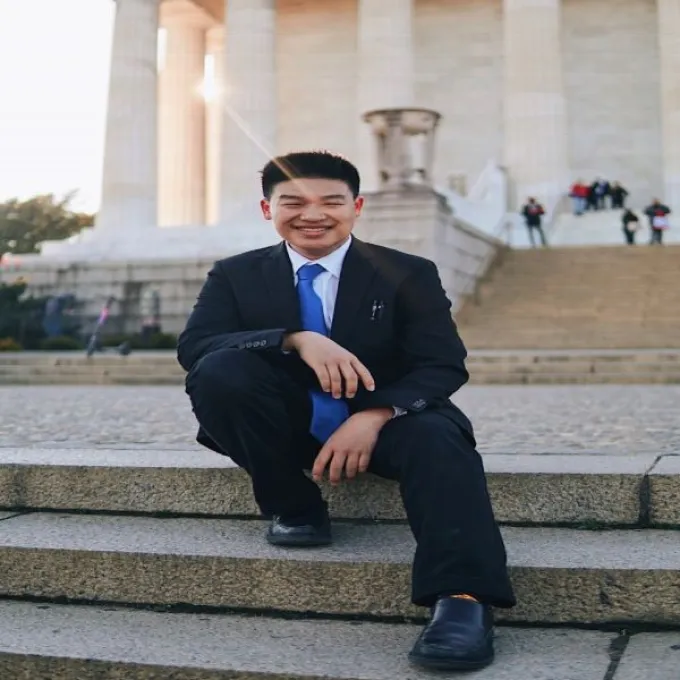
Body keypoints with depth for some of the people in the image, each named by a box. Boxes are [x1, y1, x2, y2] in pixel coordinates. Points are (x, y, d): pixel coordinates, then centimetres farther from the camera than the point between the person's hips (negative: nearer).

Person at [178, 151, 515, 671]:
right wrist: (295, 340, -31)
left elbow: (443, 366, -9)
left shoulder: (408, 274, 0)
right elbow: (192, 347, -13)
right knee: (217, 370, -26)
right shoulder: (236, 276, 4)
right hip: (287, 427, 2)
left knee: (437, 435, -33)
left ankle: (463, 599, -44)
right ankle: (294, 508, -11)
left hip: (381, 420, -1)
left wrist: (375, 415, -30)